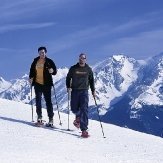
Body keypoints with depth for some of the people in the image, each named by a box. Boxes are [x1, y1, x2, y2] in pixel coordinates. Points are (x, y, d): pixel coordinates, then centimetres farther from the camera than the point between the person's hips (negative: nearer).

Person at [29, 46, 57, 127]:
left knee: (48, 101, -5)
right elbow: (32, 70, 16)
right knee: (38, 100, 8)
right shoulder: (35, 61, 5)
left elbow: (55, 72, -4)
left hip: (46, 84, -4)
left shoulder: (49, 61, -4)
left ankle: (51, 119, -3)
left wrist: (52, 71, -26)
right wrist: (31, 77, 1)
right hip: (37, 84, 4)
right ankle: (39, 117, 19)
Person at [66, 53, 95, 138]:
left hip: (84, 91, -1)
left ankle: (84, 130, -14)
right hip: (75, 91, 1)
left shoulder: (88, 69, 5)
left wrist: (93, 90, 8)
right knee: (74, 109, 6)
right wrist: (68, 87, -5)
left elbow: (91, 80, 14)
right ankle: (78, 117, 44)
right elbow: (68, 78, 10)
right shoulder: (73, 68, 2)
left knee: (84, 109, -12)